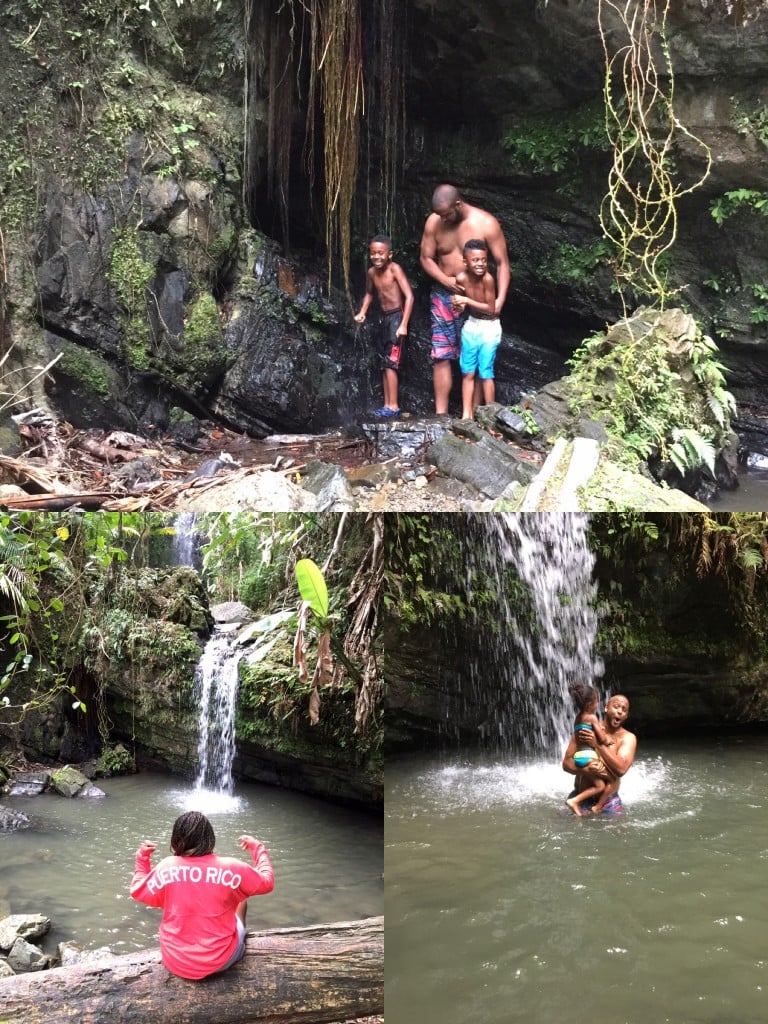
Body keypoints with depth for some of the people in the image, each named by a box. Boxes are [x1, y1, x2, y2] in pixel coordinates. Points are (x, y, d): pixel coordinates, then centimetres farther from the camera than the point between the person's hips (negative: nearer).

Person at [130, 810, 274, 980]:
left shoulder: (167, 867, -14)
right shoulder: (231, 868, -18)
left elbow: (138, 891, 4)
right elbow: (267, 882, -3)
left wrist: (142, 858, 18)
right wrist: (257, 847, 11)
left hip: (175, 962, 2)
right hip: (220, 962, -1)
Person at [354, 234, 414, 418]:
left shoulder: (395, 269, -16)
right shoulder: (371, 272, 3)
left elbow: (409, 296, -21)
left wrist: (404, 324, -25)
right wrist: (362, 313, 7)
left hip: (396, 317, -7)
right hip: (382, 318, 7)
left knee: (390, 363, -12)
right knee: (385, 364, 9)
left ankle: (393, 406, -10)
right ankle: (387, 405, 14)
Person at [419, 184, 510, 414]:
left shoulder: (486, 223, -14)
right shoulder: (433, 222, -6)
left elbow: (502, 262, -10)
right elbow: (426, 258, 4)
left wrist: (500, 298, -21)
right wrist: (446, 280, -14)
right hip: (442, 295, 3)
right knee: (441, 356, 0)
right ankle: (440, 413, 4)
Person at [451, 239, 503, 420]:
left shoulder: (487, 279, -23)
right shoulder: (461, 278, -10)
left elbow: (491, 309, -20)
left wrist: (467, 301, -23)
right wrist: (458, 303, -17)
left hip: (489, 327, -5)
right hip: (471, 325, 5)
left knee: (485, 372, -4)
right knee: (467, 372, 6)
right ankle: (467, 414, 11)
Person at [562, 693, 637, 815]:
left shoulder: (628, 738, -4)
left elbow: (621, 769, -19)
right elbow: (566, 763, -2)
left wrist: (598, 745, -22)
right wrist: (584, 769, -23)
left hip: (608, 801, 0)